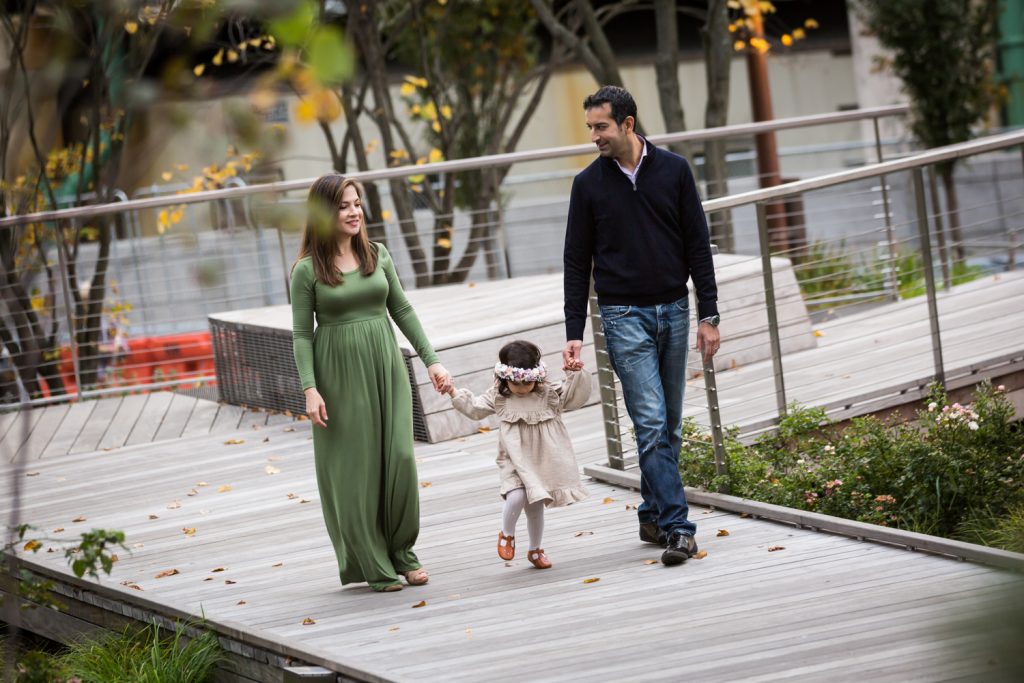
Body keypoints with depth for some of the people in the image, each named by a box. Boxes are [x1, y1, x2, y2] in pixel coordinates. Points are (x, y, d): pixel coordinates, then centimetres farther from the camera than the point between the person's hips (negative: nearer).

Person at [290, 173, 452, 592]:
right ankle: (374, 565, 9)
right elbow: (301, 333, -5)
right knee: (354, 467, 1)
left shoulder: (377, 256, 7)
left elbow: (402, 311, 12)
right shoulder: (308, 270, -5)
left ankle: (402, 552, 14)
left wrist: (431, 360, 6)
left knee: (399, 458, -3)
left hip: (385, 368, 3)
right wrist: (310, 389, -13)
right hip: (339, 374, -3)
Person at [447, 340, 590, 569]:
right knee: (517, 497, -24)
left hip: (542, 461, 1)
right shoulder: (498, 398, 1)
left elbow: (575, 396, 0)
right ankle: (506, 534, 4)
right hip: (515, 462, -1)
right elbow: (474, 407, 13)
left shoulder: (548, 395, -2)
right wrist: (453, 392, 7)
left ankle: (535, 550, 29)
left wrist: (576, 374, -15)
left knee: (536, 507, 9)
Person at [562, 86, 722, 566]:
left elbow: (697, 246, 4)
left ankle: (653, 515, 21)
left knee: (669, 426, 7)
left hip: (674, 311, 2)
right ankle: (677, 528, -15)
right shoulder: (589, 184, 0)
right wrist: (574, 333, -1)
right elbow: (577, 262, 4)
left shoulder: (673, 170, 2)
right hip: (624, 316, -2)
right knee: (652, 424, -12)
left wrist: (708, 314, -1)